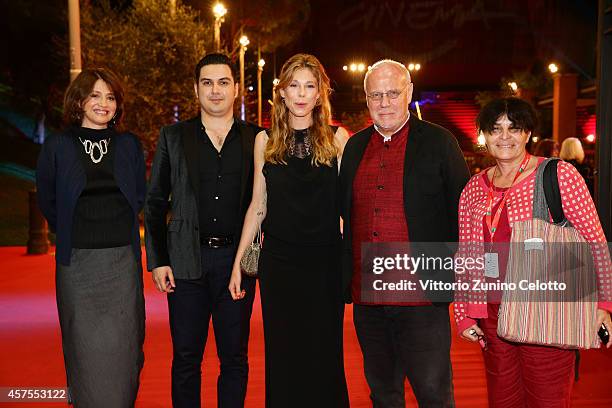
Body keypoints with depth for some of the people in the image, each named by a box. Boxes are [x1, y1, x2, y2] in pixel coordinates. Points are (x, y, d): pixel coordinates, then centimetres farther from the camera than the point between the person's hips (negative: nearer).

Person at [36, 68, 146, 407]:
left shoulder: (129, 145, 7)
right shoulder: (57, 146, 3)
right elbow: (47, 201, 12)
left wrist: (118, 230, 11)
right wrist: (71, 235, 12)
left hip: (123, 259, 1)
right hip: (77, 262, -1)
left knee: (122, 347, 3)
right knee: (86, 349, 2)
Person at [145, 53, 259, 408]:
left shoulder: (255, 139, 5)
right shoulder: (173, 137, 6)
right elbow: (155, 203, 7)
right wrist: (157, 260, -1)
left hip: (237, 259, 0)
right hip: (187, 259, 0)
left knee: (235, 357, 9)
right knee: (186, 357, 9)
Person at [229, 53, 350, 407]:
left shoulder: (337, 138, 2)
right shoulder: (265, 140, 6)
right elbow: (258, 206, 9)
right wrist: (238, 262, 7)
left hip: (325, 260, -1)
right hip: (278, 260, 1)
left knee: (324, 354, 7)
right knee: (282, 355, 9)